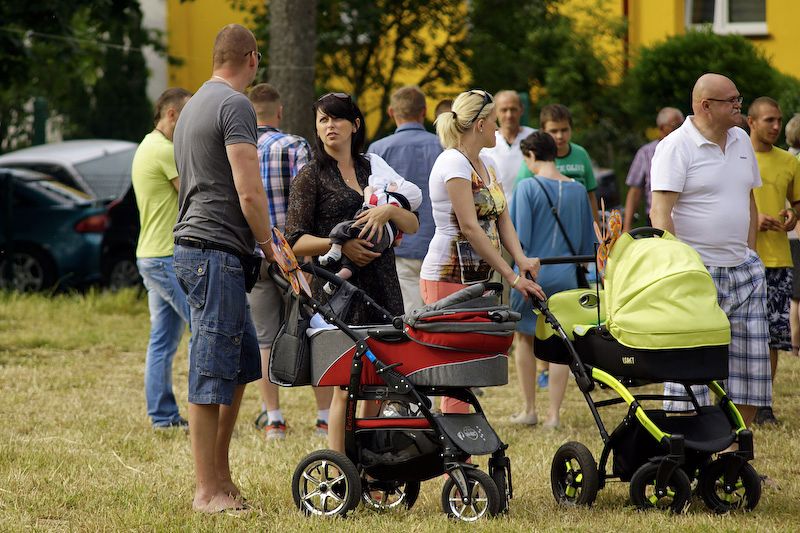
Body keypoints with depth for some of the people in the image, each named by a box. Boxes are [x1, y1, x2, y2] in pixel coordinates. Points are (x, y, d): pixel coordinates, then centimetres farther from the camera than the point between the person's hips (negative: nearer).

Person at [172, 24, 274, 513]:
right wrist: (271, 249, -5)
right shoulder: (235, 105, -10)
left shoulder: (195, 105, 21)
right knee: (213, 372, -7)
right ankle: (209, 492, -4)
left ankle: (221, 477, 19)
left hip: (194, 248, 10)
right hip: (216, 251, -10)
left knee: (242, 364, 15)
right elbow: (249, 193, -17)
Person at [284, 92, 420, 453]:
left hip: (382, 286, 5)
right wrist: (338, 245, -17)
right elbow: (295, 241, -4)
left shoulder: (373, 168, 16)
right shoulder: (311, 176, 2)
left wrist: (390, 210, -9)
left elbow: (412, 225, 11)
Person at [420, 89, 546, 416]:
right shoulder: (454, 162, -13)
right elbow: (470, 227, -19)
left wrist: (521, 259, -9)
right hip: (448, 278, -9)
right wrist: (512, 277, -20)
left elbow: (501, 220, 11)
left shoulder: (486, 164, 16)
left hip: (476, 277, 9)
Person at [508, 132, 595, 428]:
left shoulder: (528, 187, -10)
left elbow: (518, 237, -12)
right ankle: (554, 413, 5)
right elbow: (588, 241, 12)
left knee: (524, 337, 13)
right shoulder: (578, 190, 4)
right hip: (566, 276, 3)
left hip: (532, 273, -3)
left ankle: (529, 410, 14)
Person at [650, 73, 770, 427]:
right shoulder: (675, 147, -10)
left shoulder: (741, 141, 13)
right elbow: (660, 212, -17)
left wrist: (749, 254, 15)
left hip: (743, 269, 7)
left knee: (752, 357, 6)